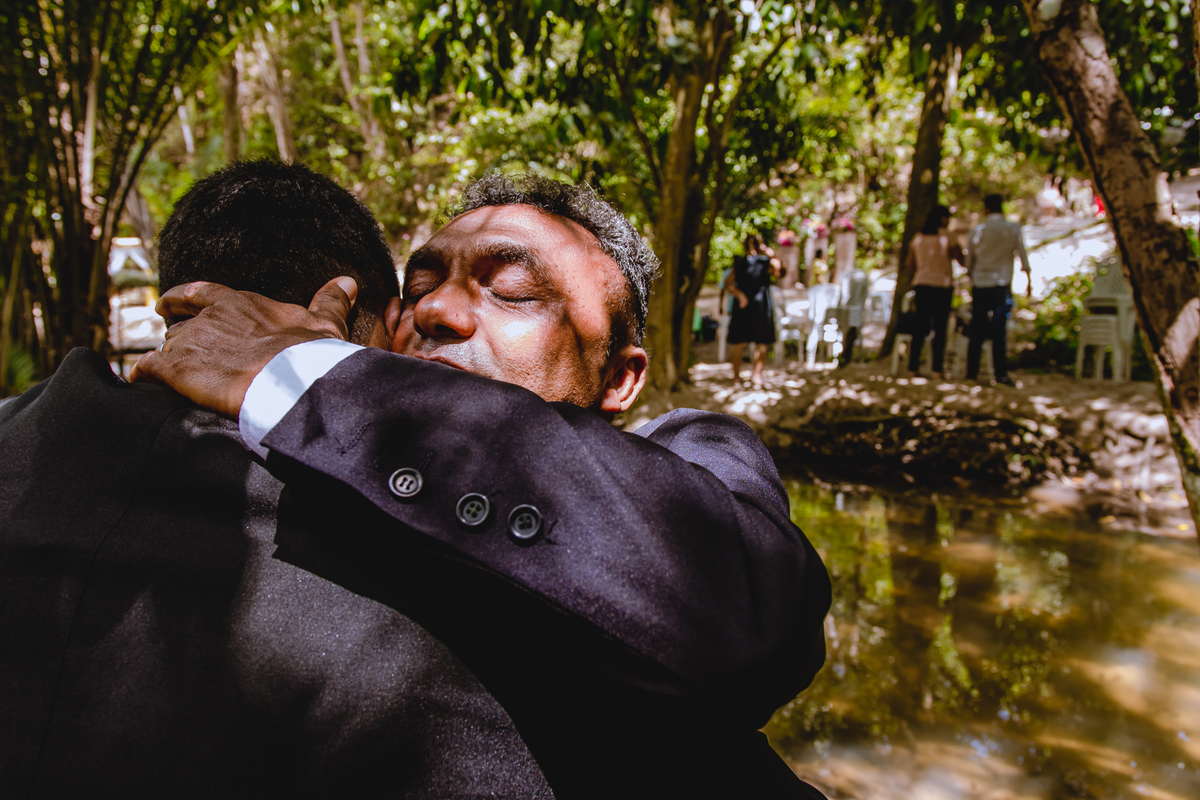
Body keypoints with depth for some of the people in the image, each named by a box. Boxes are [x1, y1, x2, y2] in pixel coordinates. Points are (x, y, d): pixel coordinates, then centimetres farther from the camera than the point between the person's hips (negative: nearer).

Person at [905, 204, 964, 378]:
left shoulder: (917, 238, 7)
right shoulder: (947, 236, -7)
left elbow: (909, 264, 12)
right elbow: (962, 260, -2)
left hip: (921, 285, 4)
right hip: (942, 285, -4)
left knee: (920, 326, 7)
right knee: (940, 328, 0)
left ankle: (913, 367, 4)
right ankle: (937, 368, -1)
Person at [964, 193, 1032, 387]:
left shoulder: (977, 230, 4)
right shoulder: (1013, 229, -1)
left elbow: (969, 261, 11)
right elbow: (1022, 256, 2)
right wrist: (1029, 279, 13)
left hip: (979, 285, 2)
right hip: (1001, 284, -2)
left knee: (977, 331, 6)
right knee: (999, 331, -3)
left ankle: (972, 371, 7)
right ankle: (1001, 374, -5)